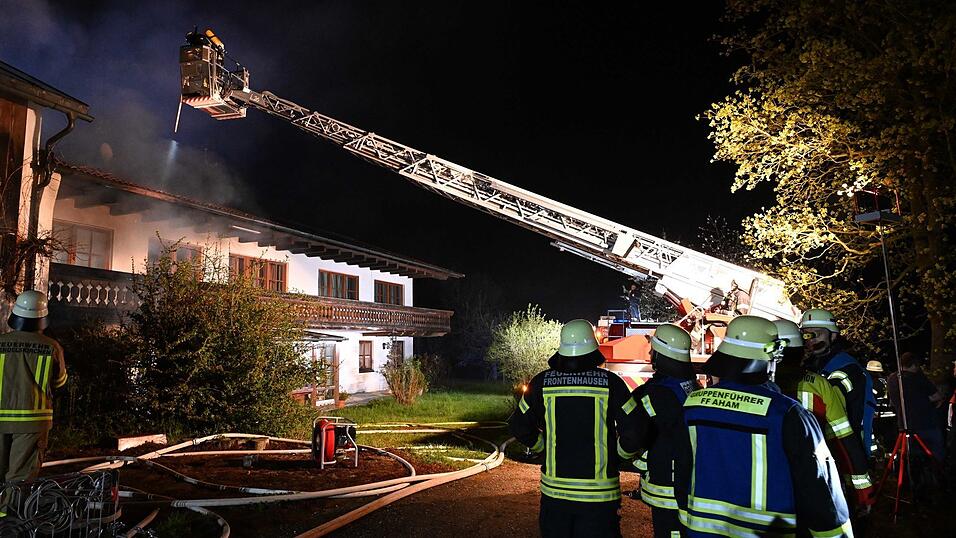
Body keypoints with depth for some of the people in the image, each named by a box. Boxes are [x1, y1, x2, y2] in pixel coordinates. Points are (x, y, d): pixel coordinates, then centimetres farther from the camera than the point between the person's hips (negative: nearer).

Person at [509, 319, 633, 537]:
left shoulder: (542, 383, -4)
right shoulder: (610, 383, -9)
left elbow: (520, 426, 2)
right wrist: (620, 453, 8)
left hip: (554, 490, 2)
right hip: (598, 493, -2)